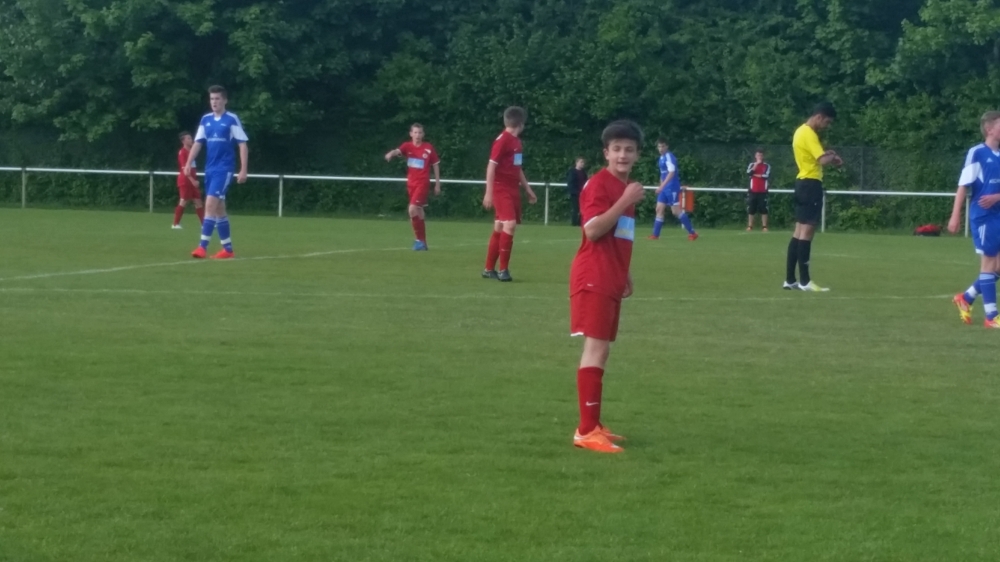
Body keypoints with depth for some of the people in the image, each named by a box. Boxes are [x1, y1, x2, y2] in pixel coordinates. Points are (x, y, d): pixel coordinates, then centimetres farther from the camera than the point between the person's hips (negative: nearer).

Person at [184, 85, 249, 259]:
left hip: (224, 169, -7)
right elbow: (198, 143, 9)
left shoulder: (232, 119, -6)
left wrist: (243, 170, -11)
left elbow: (242, 144, -6)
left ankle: (202, 247, -19)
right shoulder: (206, 120, 10)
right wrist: (189, 163, -5)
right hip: (210, 169, 7)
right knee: (219, 208, 9)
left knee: (210, 204, -17)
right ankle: (228, 249, 16)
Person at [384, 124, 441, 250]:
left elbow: (435, 165, 5)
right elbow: (398, 151, -21)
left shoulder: (428, 148, -4)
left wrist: (437, 184, 5)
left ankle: (419, 239, -9)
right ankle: (423, 242, 20)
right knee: (418, 212, 11)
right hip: (411, 183, 4)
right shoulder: (407, 146, 0)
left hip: (423, 183, -4)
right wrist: (391, 154, -46)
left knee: (413, 209, -19)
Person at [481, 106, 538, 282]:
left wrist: (528, 190, 25)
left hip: (512, 190, 9)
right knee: (510, 224, -18)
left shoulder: (516, 142, 14)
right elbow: (491, 166, -15)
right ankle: (503, 269, -14)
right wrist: (489, 193, -19)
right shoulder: (502, 140, -13)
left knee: (500, 228, 10)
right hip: (501, 189, -9)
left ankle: (489, 269, 16)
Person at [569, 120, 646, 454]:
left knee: (601, 351, 12)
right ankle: (586, 431, -12)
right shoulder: (598, 184, -12)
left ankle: (594, 425, 18)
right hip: (593, 279, -9)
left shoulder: (625, 187, 15)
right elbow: (593, 230, -23)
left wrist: (625, 275, 21)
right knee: (595, 349, -12)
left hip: (611, 280, 9)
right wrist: (625, 202, -25)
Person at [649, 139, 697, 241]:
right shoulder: (661, 158, 14)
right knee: (659, 209, 7)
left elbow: (671, 173, -24)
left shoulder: (669, 157, -15)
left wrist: (661, 186, -28)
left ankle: (692, 233, -2)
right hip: (665, 188, 9)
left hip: (672, 187, -9)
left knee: (676, 211, -8)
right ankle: (655, 235, 10)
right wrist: (661, 186, 23)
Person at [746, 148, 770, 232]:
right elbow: (748, 173, -11)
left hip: (763, 191, -2)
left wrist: (756, 175, -6)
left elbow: (766, 175, -13)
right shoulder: (752, 165, 8)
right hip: (753, 191, 2)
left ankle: (764, 226, 0)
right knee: (751, 210, 2)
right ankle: (750, 226, 7)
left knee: (764, 210, -3)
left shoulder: (767, 166, 2)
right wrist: (756, 164, -14)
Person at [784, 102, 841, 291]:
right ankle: (804, 281, -8)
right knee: (807, 231, -9)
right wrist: (834, 158, -5)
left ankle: (790, 279, 10)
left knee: (800, 231, 10)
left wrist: (827, 155, 9)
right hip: (811, 184, -10)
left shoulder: (801, 131, 15)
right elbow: (823, 160, -25)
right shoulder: (809, 134, -16)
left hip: (803, 183, 10)